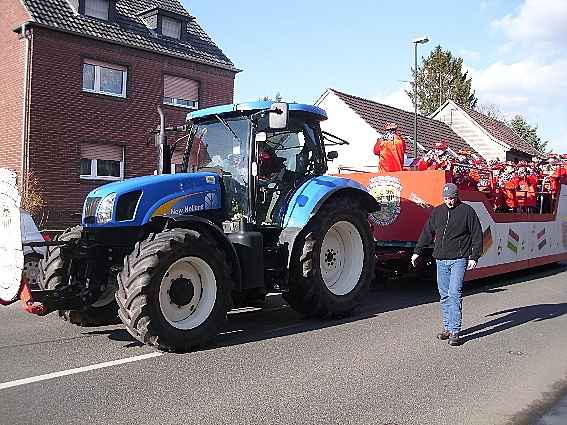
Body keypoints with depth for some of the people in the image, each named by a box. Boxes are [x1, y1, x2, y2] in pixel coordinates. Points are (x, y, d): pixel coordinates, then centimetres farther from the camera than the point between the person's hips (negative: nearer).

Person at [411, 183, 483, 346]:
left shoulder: (467, 211, 0)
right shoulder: (437, 212, 13)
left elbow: (477, 235, 0)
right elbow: (427, 233, 19)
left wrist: (474, 257, -6)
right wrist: (417, 251, 18)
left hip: (459, 260, -5)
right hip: (441, 260, 5)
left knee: (455, 294, -11)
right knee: (444, 296, 9)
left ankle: (455, 331, -7)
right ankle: (447, 328, 18)